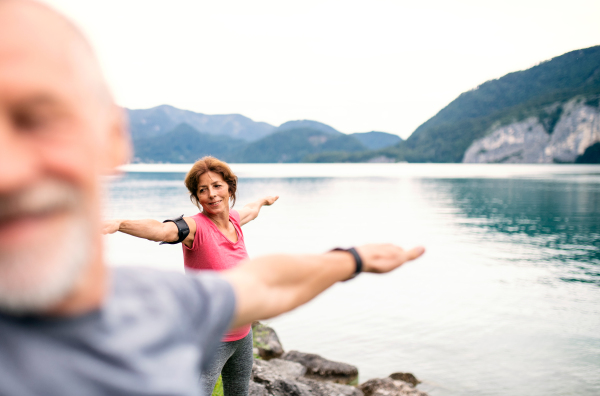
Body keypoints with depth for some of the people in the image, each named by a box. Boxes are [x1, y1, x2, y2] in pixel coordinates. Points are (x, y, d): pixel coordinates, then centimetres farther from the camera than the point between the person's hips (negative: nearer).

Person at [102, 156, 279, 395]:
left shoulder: (234, 220, -1)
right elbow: (162, 230, -42)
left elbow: (251, 211, 24)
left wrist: (264, 201, 46)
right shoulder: (196, 227, -20)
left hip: (242, 335, 7)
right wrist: (119, 224, -60)